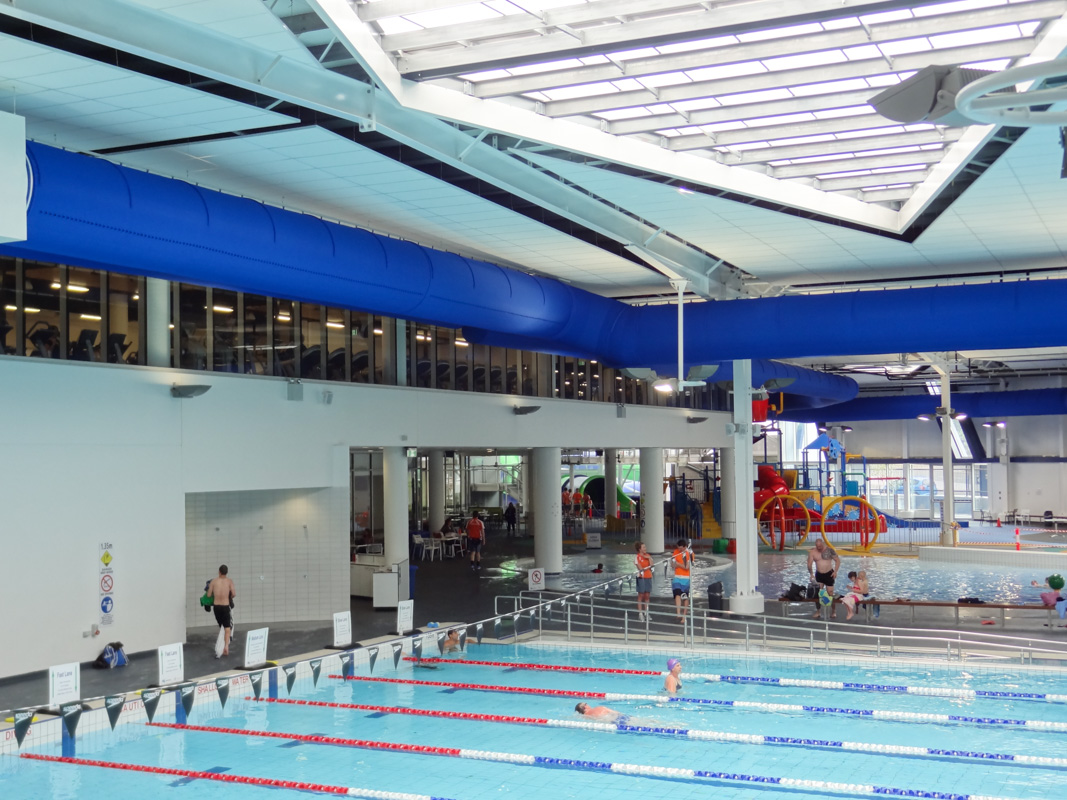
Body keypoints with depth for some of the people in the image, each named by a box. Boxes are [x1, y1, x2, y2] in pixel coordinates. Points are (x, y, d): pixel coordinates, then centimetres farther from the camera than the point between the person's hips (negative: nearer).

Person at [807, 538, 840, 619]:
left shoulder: (829, 550, -9)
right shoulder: (812, 552, -5)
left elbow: (838, 560, -4)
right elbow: (809, 564, -7)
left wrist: (835, 571, -14)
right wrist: (811, 574, -20)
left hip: (829, 574, -2)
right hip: (819, 574, 2)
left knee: (830, 593, 1)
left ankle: (833, 611, 16)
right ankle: (818, 611, 8)